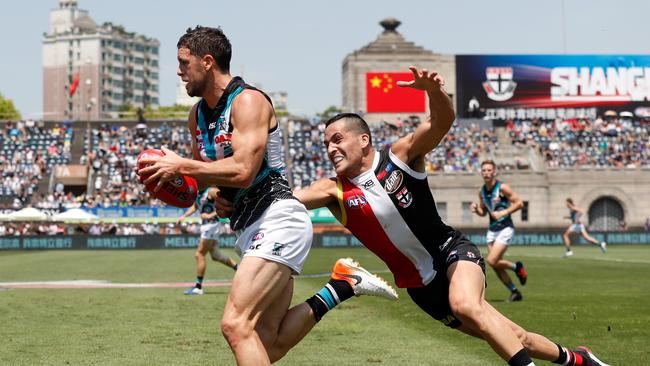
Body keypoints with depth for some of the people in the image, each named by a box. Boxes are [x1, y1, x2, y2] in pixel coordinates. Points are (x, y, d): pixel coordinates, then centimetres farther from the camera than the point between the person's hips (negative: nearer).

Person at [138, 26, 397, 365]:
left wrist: (181, 165, -16)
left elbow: (242, 171, -23)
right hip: (250, 228, 10)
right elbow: (205, 174, 26)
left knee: (236, 324, -21)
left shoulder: (248, 101, -12)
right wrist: (172, 175, 5)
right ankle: (341, 287, 14)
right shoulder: (197, 114, 15)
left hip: (278, 219, -10)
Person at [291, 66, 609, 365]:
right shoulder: (334, 191, -4)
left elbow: (442, 121, -23)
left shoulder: (399, 155, -9)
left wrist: (433, 89, -43)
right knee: (511, 338, 5)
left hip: (452, 251, -3)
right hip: (421, 286, 3)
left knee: (466, 306, -36)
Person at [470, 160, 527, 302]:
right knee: (496, 266, 3)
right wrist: (476, 209, -3)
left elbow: (519, 203, -11)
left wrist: (503, 213, -19)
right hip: (492, 230, 7)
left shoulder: (502, 188, -12)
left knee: (492, 261, -18)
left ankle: (516, 267, 8)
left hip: (505, 228, -7)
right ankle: (515, 292, 17)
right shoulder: (481, 191, 8)